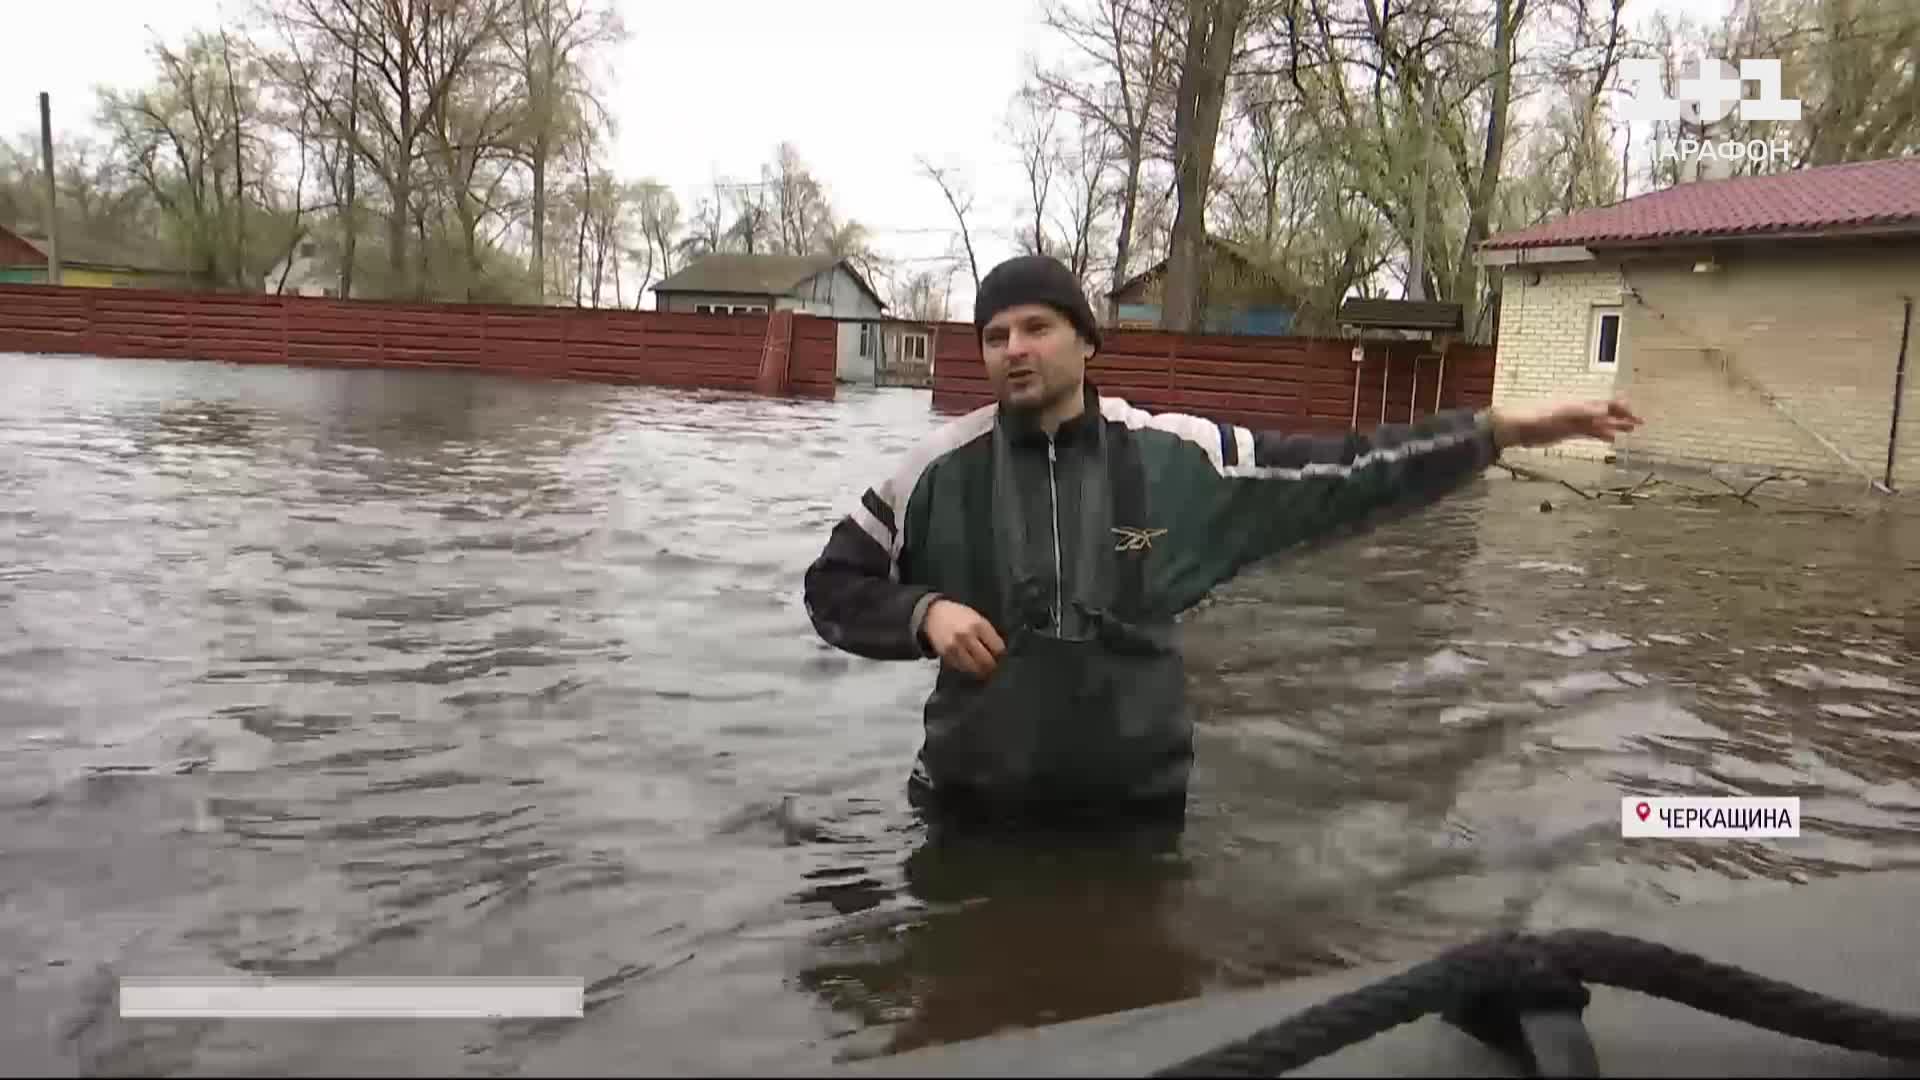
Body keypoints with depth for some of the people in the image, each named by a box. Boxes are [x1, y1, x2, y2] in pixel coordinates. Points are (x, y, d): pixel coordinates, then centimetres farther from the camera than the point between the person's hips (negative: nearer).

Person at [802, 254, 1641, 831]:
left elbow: (1342, 473, -1)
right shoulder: (940, 469, -6)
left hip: (1134, 810, 1)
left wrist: (1504, 430, -3)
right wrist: (926, 612, -16)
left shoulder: (1176, 456, -5)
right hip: (974, 809, 0)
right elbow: (833, 589, 3)